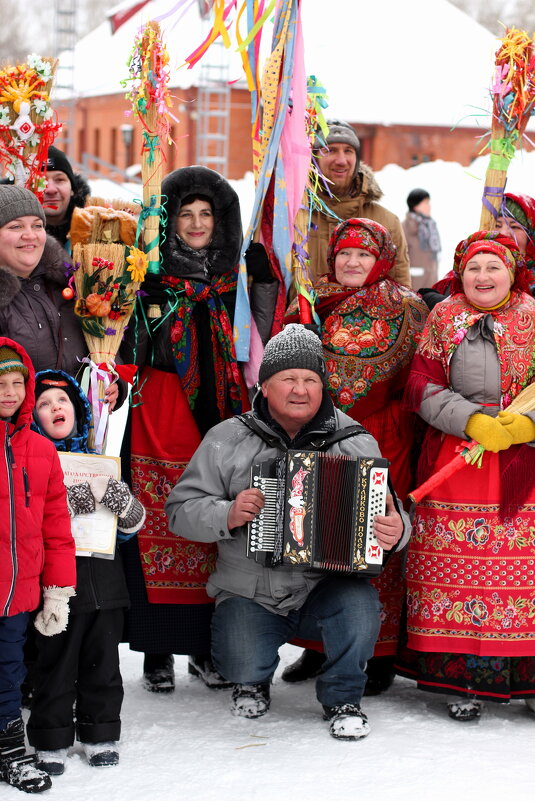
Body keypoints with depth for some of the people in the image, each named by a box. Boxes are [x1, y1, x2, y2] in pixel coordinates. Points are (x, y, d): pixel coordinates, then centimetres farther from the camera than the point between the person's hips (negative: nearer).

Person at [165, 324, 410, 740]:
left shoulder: (355, 442, 2)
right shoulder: (227, 440, 2)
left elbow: (388, 517, 4)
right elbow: (182, 508, 1)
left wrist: (396, 532, -21)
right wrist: (227, 515, -19)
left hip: (326, 588, 0)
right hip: (249, 594, 0)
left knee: (360, 604, -32)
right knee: (242, 664, -26)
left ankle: (343, 698, -1)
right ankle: (253, 680, 17)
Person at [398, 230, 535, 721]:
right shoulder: (444, 318, 9)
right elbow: (423, 385, 1)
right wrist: (474, 422, -12)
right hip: (455, 457, 0)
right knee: (461, 565, -3)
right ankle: (467, 679, 3)